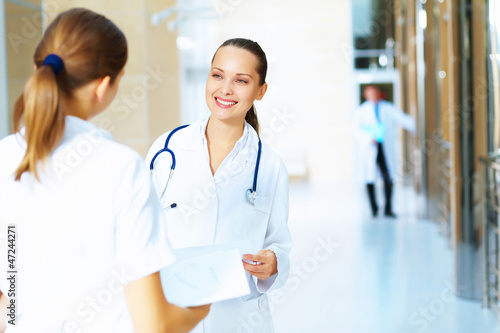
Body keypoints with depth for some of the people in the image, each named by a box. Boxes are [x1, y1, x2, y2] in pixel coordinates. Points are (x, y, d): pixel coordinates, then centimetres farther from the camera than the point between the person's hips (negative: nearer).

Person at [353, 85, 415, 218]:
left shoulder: (388, 108, 12)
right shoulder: (362, 110, 8)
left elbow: (403, 119, 2)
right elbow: (357, 129, -1)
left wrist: (416, 127, -13)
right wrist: (370, 138, -17)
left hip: (386, 148, 1)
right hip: (369, 149, -1)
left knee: (389, 178, -5)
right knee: (370, 178, 0)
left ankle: (388, 209, 5)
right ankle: (374, 208, 15)